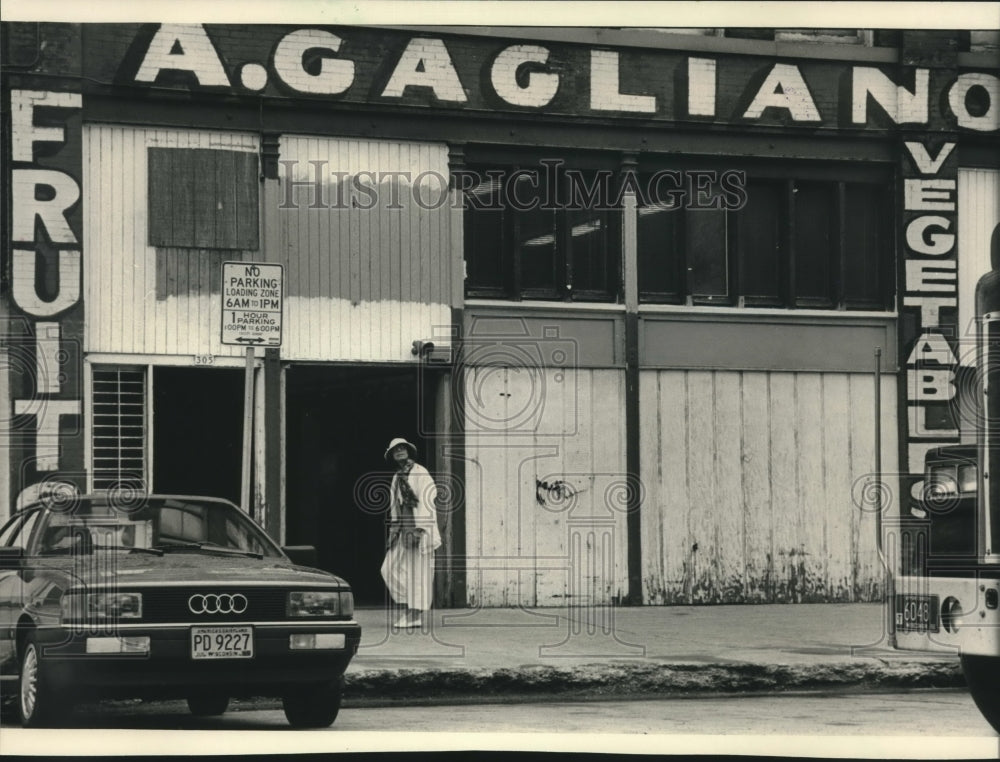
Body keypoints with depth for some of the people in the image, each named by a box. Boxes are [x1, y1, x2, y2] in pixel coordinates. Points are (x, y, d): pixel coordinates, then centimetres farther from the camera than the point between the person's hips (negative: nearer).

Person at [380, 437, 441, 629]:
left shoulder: (420, 473, -7)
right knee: (391, 568, 2)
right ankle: (409, 605, 12)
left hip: (420, 527, -8)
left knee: (418, 571, -5)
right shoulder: (397, 477, 15)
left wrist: (419, 529, -19)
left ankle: (416, 616, -2)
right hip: (404, 528, 8)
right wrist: (393, 530, 15)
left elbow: (427, 500, -13)